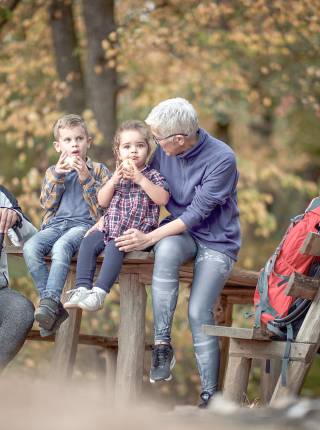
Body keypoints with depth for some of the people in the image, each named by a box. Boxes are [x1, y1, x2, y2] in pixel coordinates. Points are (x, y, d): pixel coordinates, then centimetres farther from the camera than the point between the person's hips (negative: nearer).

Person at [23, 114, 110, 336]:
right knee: (30, 248, -29)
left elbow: (102, 203, 0)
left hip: (84, 223, -4)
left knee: (61, 247, -38)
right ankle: (52, 305, -29)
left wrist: (85, 177, -8)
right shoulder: (53, 172, 21)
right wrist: (57, 176, -3)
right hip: (55, 224, 4)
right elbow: (47, 203, 7)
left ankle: (49, 302, -45)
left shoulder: (98, 170, 13)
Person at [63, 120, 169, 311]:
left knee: (115, 246, -31)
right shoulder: (118, 174, 17)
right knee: (89, 241, -16)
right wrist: (114, 180, -7)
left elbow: (163, 199, -15)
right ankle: (83, 288, -21)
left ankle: (99, 293, -39)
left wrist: (140, 179, -18)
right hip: (111, 228, 6)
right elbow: (102, 201, 8)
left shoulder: (152, 175, 2)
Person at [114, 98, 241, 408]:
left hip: (216, 240, -4)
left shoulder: (222, 159, -20)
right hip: (181, 233, 4)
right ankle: (162, 344, -30)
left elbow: (198, 212, -21)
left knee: (199, 312, -22)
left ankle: (210, 394, -10)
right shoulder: (164, 151, -2)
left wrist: (148, 238, -23)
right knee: (166, 250, -35)